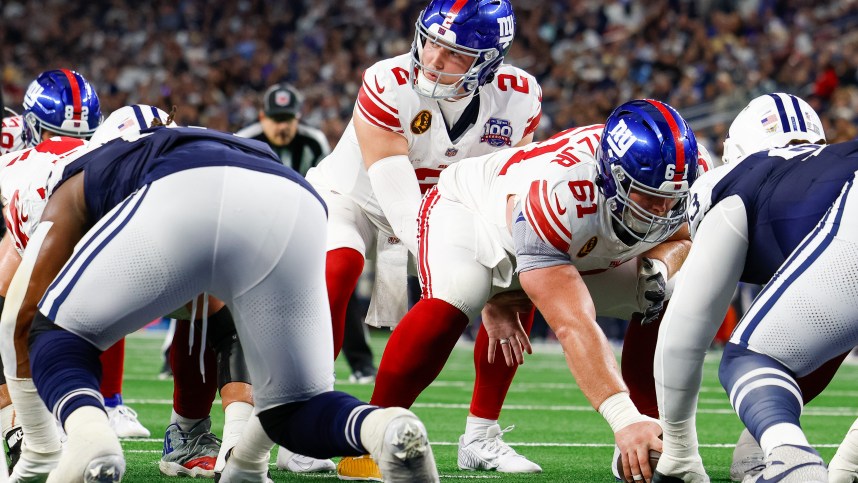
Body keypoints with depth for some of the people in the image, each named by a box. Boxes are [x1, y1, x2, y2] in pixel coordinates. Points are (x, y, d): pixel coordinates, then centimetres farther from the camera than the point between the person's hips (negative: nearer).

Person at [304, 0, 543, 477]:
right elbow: (400, 201, -36)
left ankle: (482, 436, 2)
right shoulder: (387, 87, -33)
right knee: (336, 271, -35)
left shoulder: (518, 101, -19)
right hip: (352, 197, -5)